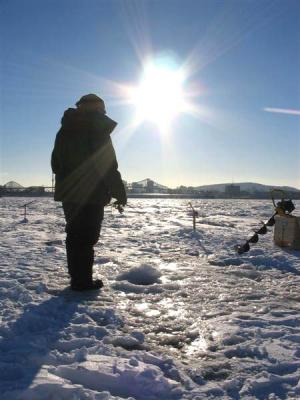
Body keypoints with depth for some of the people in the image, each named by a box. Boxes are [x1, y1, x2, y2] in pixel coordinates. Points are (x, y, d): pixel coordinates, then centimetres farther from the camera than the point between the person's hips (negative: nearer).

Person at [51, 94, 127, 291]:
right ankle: (83, 282, 2)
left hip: (68, 193, 8)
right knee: (86, 238, -3)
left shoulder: (65, 130, 16)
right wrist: (119, 191, -9)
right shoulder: (97, 128, -8)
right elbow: (107, 164, -15)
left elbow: (56, 163, 19)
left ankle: (78, 279, 23)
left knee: (75, 236, 14)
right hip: (91, 194, -7)